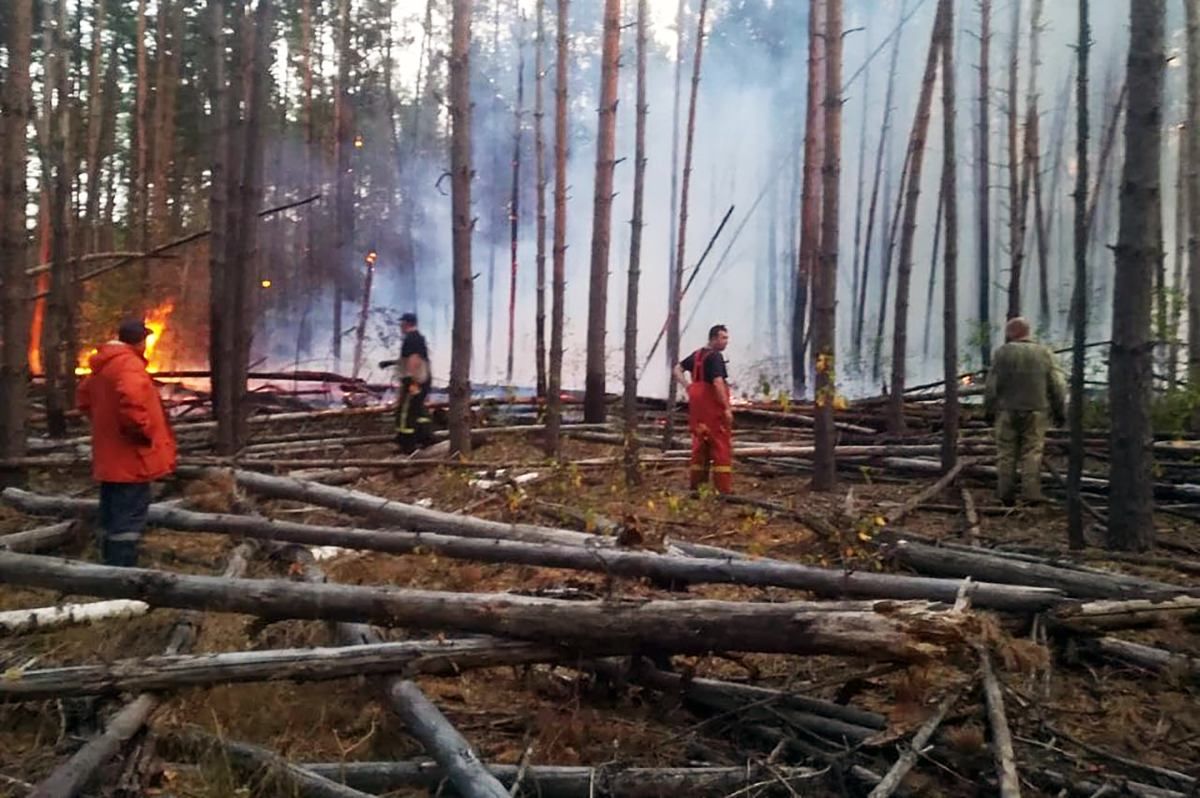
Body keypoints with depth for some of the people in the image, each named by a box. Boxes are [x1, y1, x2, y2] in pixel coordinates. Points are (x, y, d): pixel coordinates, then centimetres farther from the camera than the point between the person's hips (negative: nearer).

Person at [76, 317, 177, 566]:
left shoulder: (103, 365, 14)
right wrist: (145, 432, -22)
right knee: (129, 519, -7)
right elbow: (130, 402, -35)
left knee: (111, 518, 17)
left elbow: (83, 398, 28)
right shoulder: (129, 364, -18)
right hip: (130, 458, -10)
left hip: (109, 457, 10)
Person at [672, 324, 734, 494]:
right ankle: (724, 489, -6)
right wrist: (727, 408, -22)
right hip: (714, 408, -8)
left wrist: (688, 386, 12)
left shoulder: (697, 354, 13)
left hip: (698, 407, 9)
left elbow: (677, 369, 21)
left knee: (700, 445, 14)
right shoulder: (715, 357, -14)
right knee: (722, 447, -4)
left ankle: (697, 485, 18)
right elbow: (718, 383, -24)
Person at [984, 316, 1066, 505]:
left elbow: (992, 385, -4)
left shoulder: (1002, 353, -3)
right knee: (1032, 453, 3)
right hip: (1036, 412, 1)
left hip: (1007, 411, -1)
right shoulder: (1045, 353, 4)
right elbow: (1058, 386, 2)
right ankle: (1031, 495, -3)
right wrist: (1060, 411, 9)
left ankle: (1006, 495, 7)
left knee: (1006, 454, 5)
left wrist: (988, 410, 5)